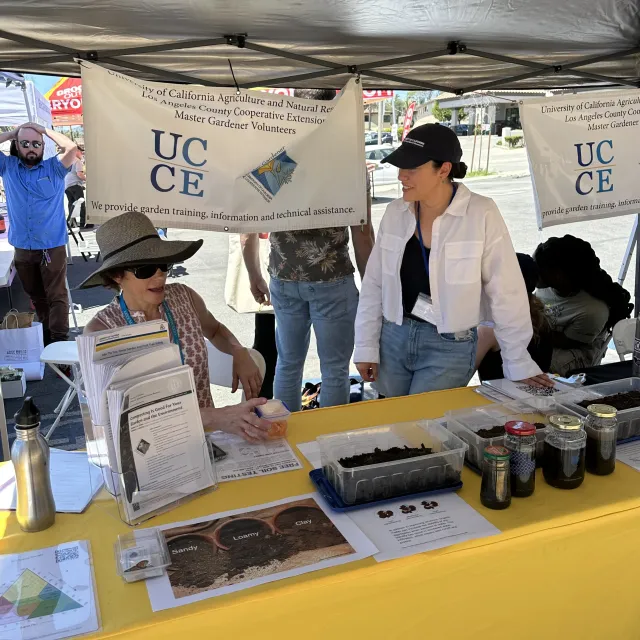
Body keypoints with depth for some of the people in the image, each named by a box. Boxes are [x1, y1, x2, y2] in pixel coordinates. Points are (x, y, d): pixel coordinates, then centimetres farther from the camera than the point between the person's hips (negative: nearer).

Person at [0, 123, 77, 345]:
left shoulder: (54, 167, -1)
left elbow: (71, 147, -17)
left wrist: (45, 130, -5)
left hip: (52, 246, -4)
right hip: (22, 248, 4)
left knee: (56, 295, -3)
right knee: (36, 296, 16)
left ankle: (59, 340, -1)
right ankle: (45, 336, 28)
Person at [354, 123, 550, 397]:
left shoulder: (482, 215, -15)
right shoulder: (395, 212, -1)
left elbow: (506, 293, -11)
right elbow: (374, 285, 5)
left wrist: (519, 364, -7)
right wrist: (366, 346, 3)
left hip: (450, 347, -4)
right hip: (393, 340, 5)